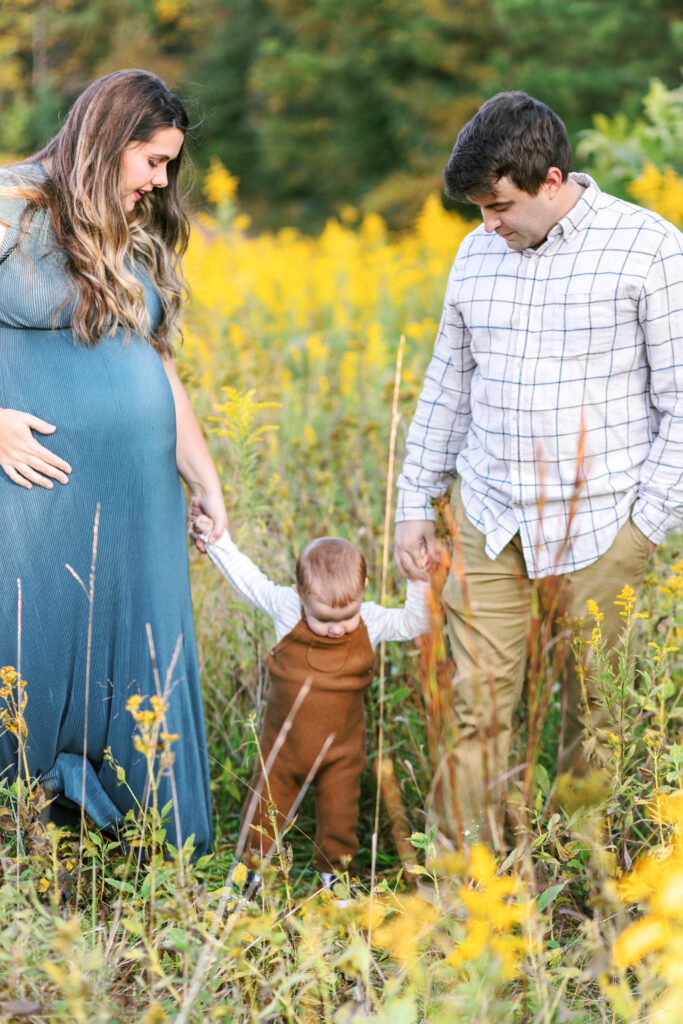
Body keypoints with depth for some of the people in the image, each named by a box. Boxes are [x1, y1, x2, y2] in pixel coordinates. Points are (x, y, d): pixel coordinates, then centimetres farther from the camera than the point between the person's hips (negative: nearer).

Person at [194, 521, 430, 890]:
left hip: (341, 749, 0)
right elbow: (247, 578, -4)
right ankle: (255, 869, 30)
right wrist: (218, 539, -3)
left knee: (339, 813, 8)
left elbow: (413, 623, -7)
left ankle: (334, 872, 29)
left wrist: (419, 582, -22)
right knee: (266, 806, 11)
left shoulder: (371, 622, -13)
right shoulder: (286, 609, -16)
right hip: (283, 744, 0)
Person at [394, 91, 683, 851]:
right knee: (475, 708, 1)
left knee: (593, 712, 6)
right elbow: (446, 387, 17)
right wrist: (415, 503, 14)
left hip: (599, 523, -4)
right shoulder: (477, 255, 9)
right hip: (488, 516, 4)